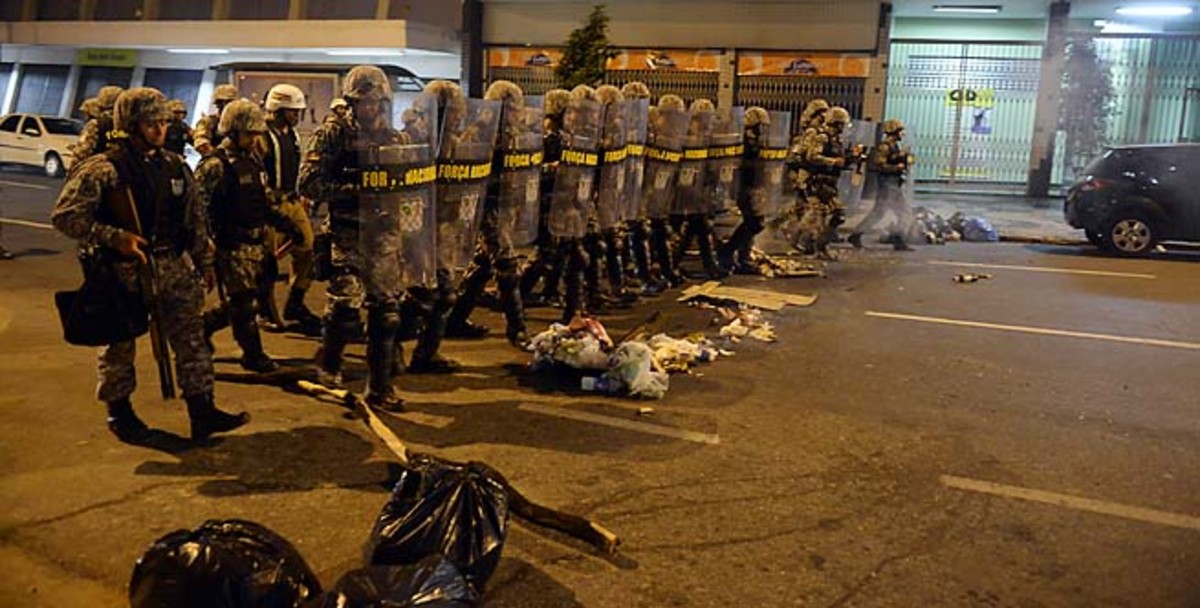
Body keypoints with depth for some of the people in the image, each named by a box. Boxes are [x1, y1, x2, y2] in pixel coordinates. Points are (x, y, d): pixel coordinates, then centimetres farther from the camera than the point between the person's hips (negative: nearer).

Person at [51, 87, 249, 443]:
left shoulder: (175, 167, 5)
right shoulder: (104, 169, -10)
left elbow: (196, 219, 13)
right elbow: (65, 216, -13)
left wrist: (204, 262, 13)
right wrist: (114, 237, -22)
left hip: (173, 265, 4)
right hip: (124, 270, -4)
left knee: (191, 336, 1)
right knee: (119, 344, 11)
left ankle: (202, 412, 6)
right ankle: (119, 412, 29)